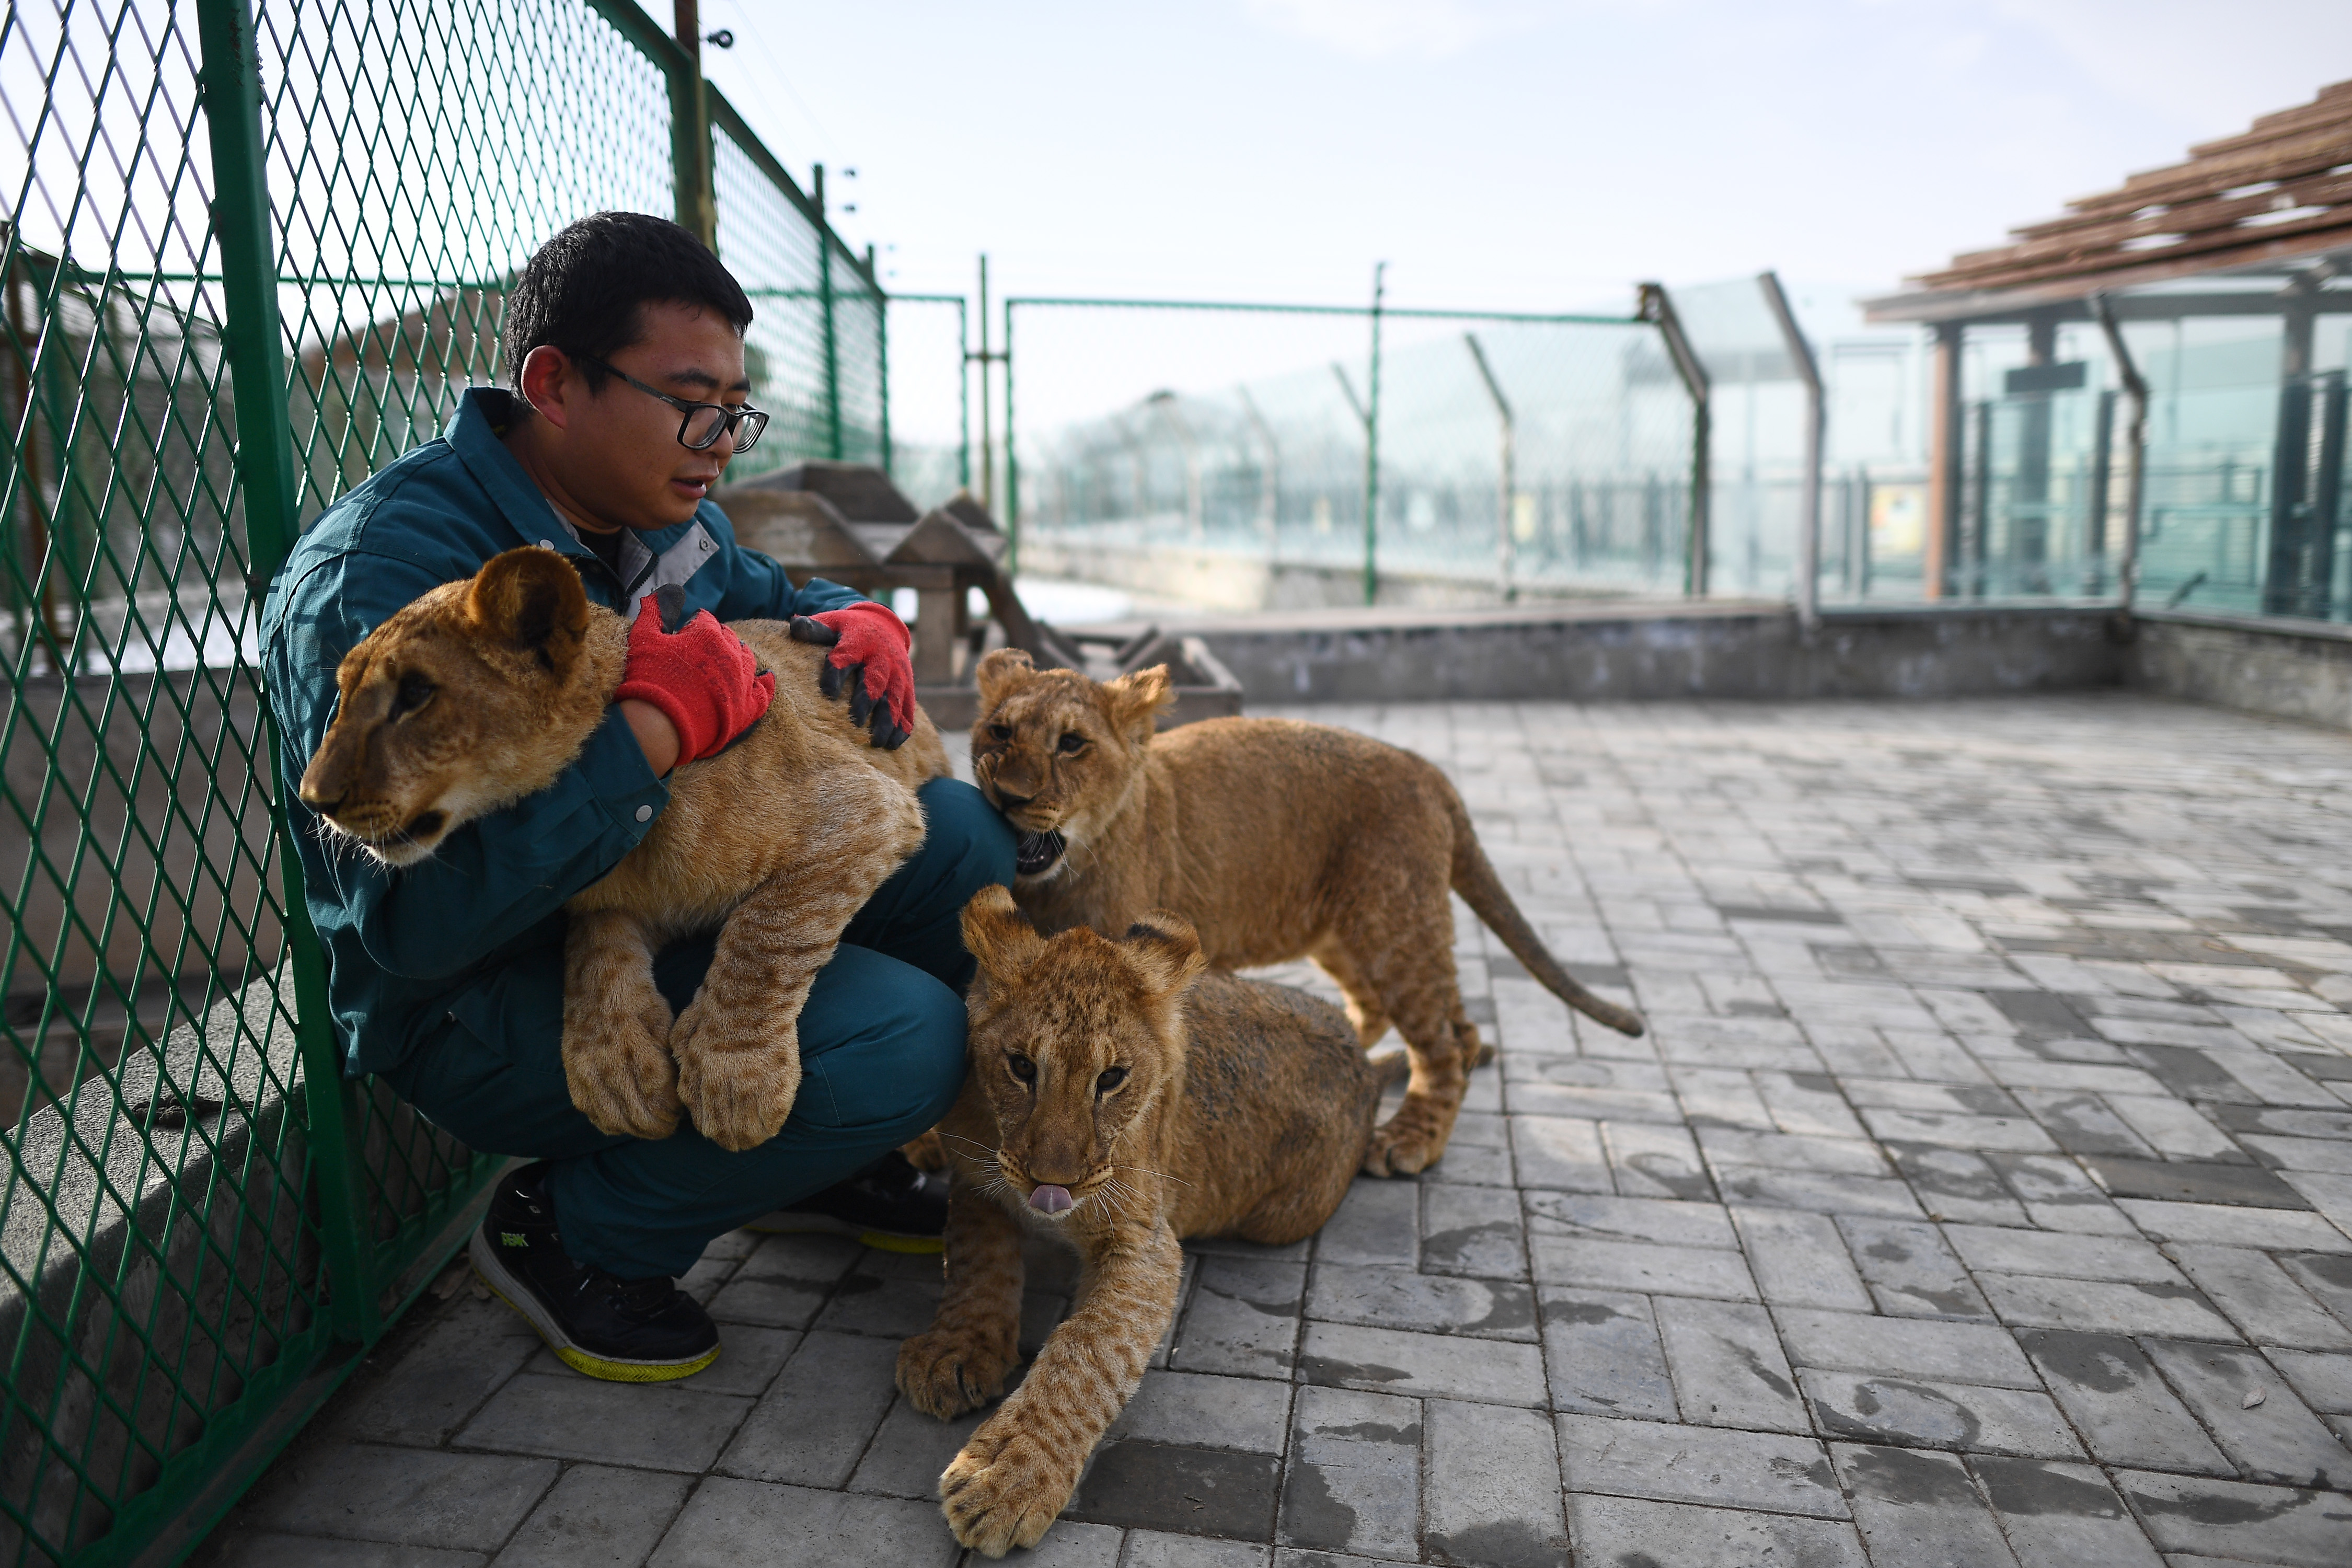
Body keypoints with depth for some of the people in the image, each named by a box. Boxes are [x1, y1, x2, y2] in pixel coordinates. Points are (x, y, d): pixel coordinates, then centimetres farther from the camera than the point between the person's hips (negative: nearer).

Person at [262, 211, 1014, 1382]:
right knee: (903, 1038, -26)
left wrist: (859, 625, -3)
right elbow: (416, 920, -32)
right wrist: (658, 725, -34)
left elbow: (775, 602, 23)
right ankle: (574, 1231, -2)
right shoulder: (376, 579, -25)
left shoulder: (664, 519, 1)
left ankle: (821, 1154, 15)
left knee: (961, 838, -4)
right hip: (482, 1005, -8)